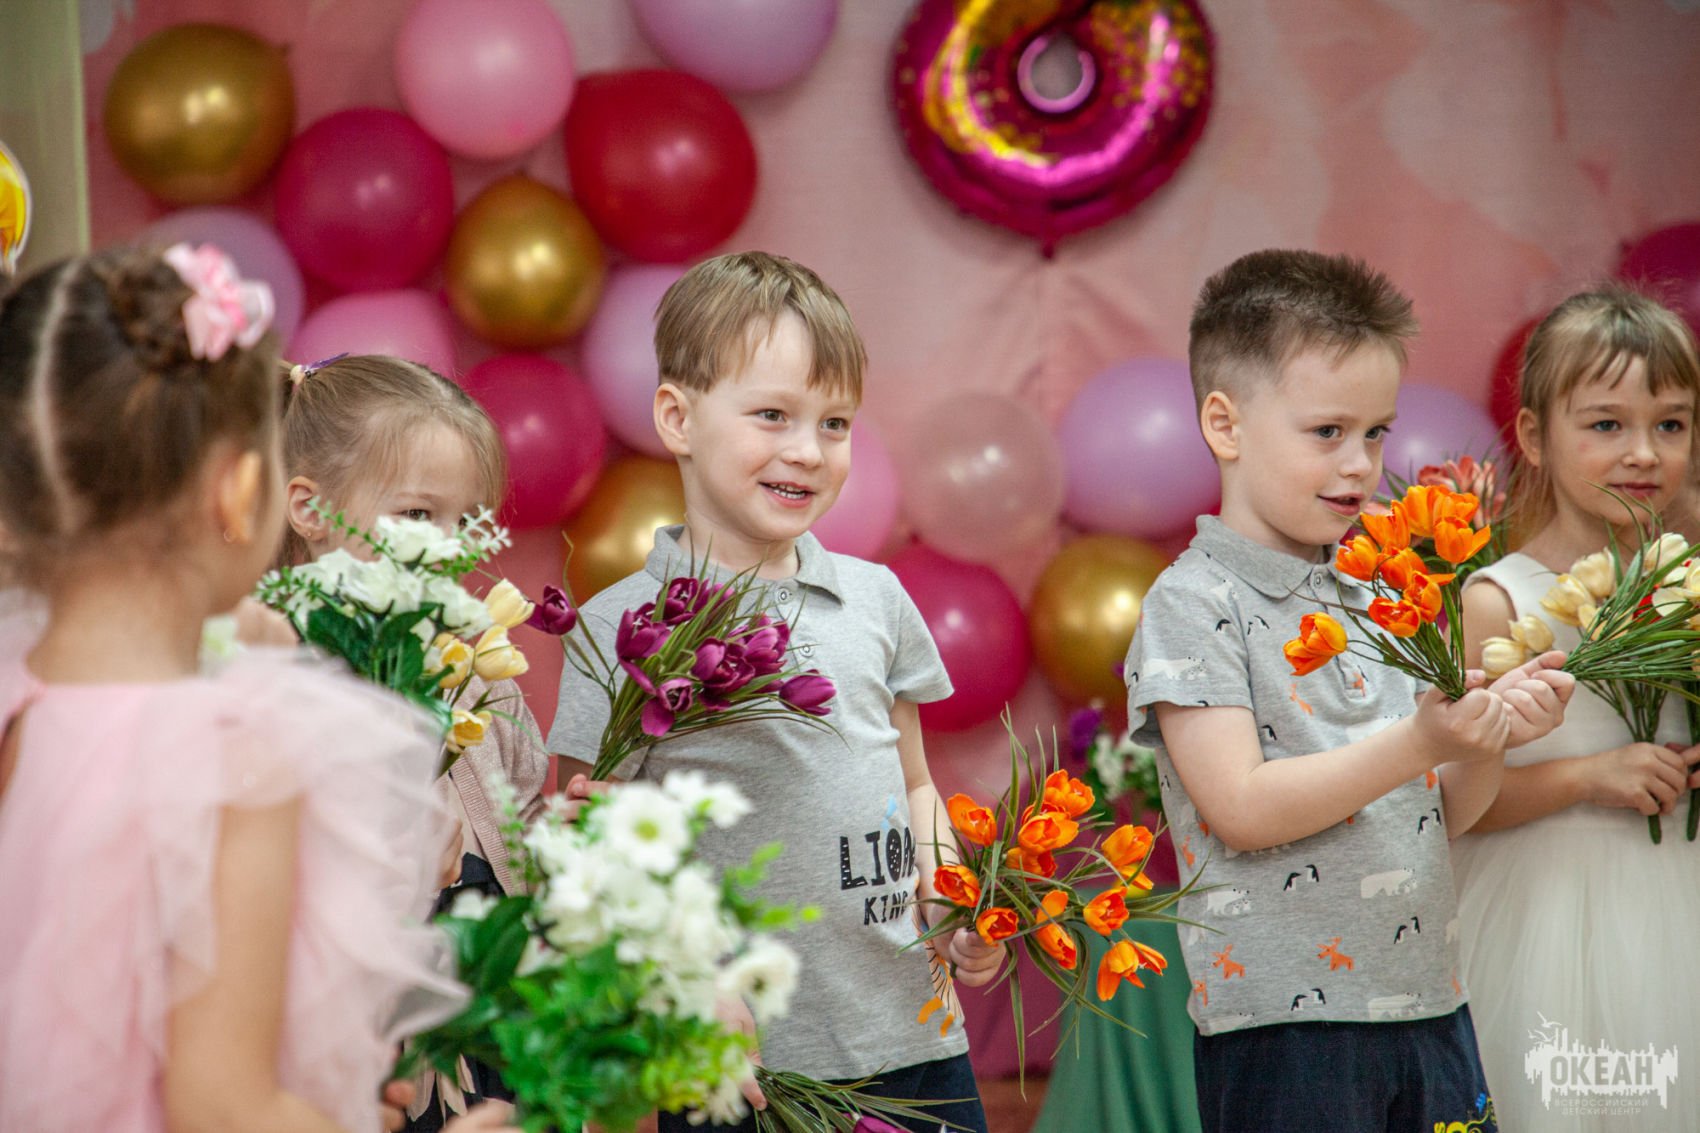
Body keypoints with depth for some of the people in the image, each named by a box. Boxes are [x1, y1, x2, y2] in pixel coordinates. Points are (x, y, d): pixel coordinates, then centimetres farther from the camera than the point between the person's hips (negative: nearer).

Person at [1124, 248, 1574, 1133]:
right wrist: (1418, 743, -21)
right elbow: (1242, 811, -16)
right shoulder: (1193, 602, -6)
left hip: (1430, 1011, 6)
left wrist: (1488, 740, -4)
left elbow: (1431, 819, 15)